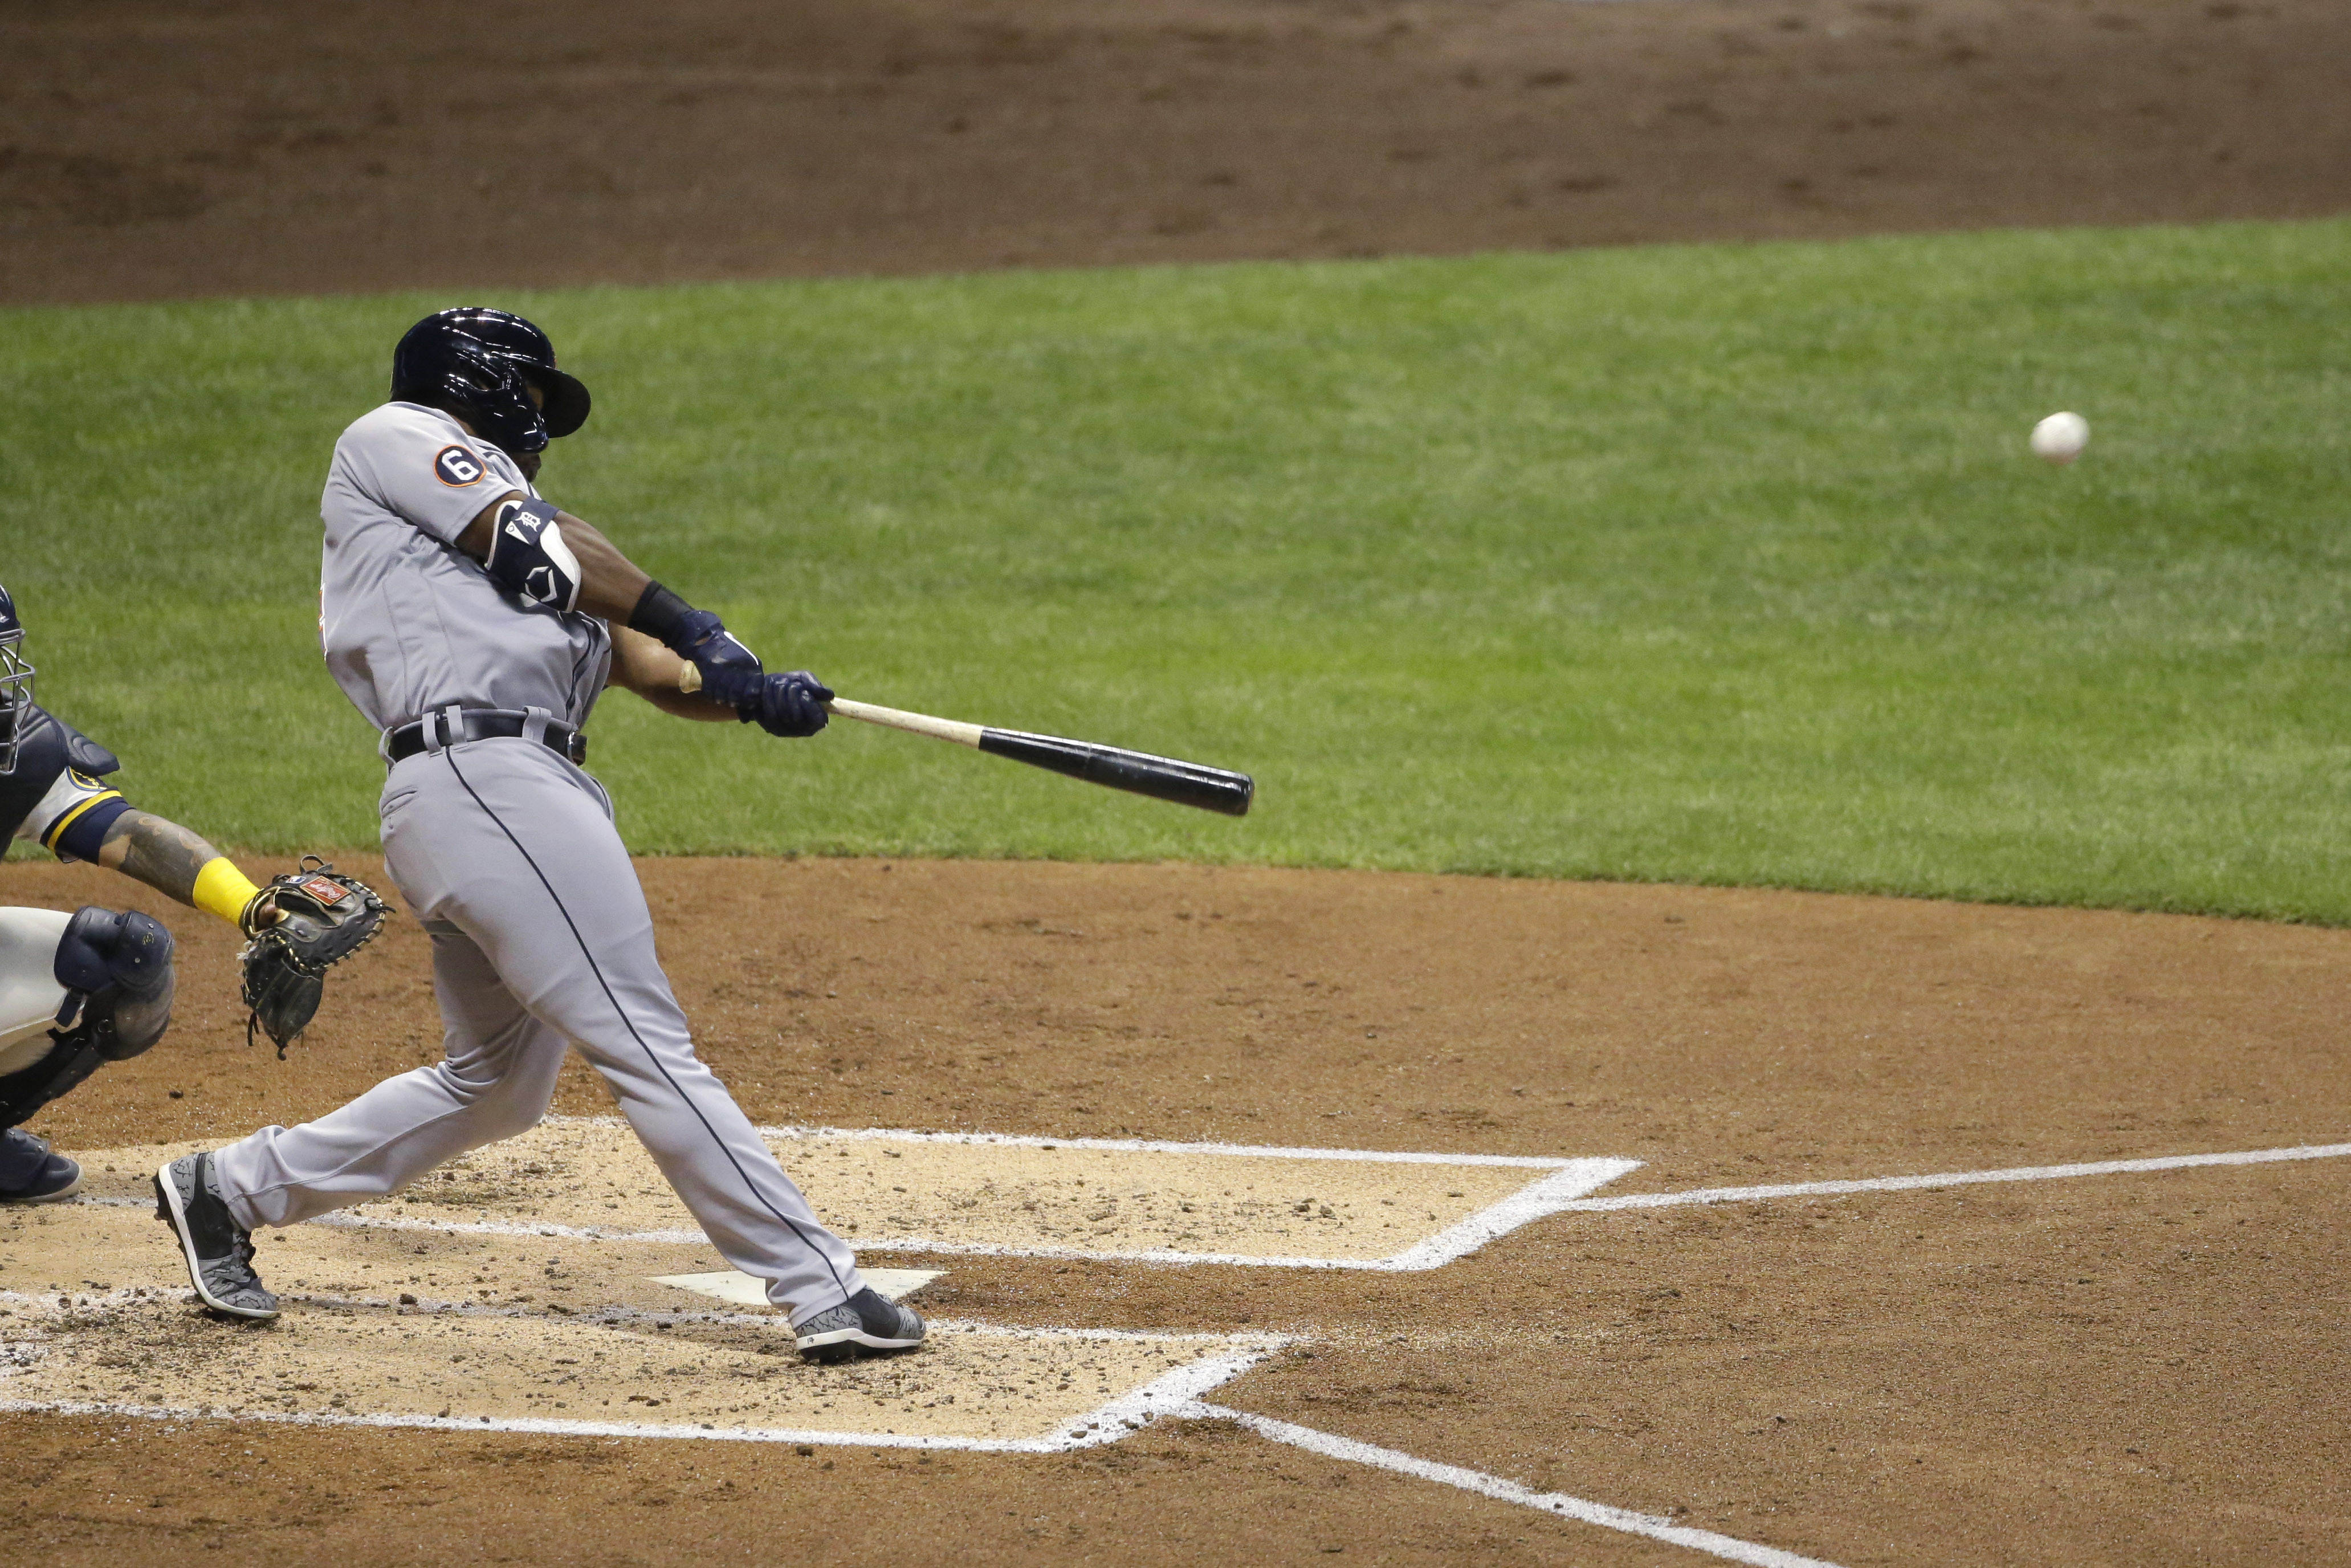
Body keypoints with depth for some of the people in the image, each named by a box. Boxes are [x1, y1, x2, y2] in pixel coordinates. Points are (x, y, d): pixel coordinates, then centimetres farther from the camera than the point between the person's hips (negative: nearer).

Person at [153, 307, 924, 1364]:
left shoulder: (511, 548, 30)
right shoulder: (395, 437, 10)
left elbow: (651, 666, 17)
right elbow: (528, 542, -5)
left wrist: (752, 695, -1)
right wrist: (686, 622, -8)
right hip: (481, 773, -10)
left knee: (497, 1086, 17)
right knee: (647, 1047, -12)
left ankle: (230, 1191, 28)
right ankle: (821, 1292, -14)